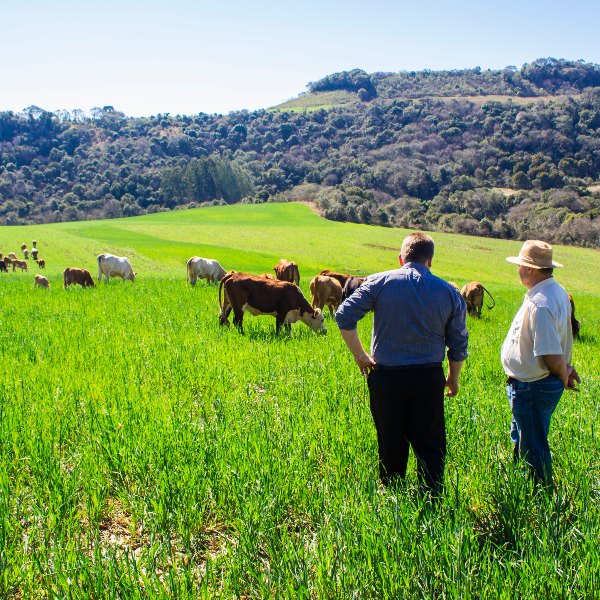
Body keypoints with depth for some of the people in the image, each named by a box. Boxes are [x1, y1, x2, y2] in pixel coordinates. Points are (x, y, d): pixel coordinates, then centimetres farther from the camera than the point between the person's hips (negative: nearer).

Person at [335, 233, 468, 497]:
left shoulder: (380, 282, -4)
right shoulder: (450, 292, 1)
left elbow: (344, 316, -11)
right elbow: (458, 344, 6)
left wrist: (360, 355, -1)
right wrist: (453, 377, 20)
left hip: (386, 376, 0)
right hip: (429, 378, 0)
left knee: (390, 445, 14)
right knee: (430, 445, 11)